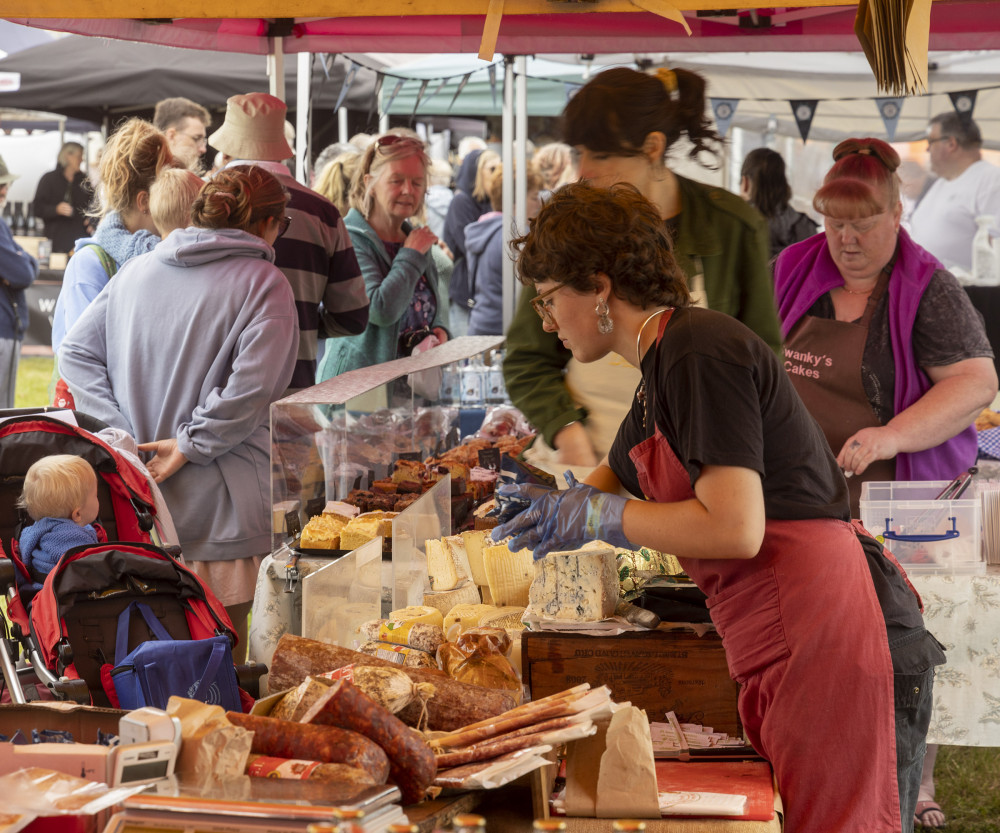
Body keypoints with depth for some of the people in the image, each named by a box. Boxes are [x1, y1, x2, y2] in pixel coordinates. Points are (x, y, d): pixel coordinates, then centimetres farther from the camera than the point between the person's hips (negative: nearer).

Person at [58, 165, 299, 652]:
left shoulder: (137, 270, 11)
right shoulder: (264, 284, -6)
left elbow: (76, 351, 10)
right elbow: (253, 386, -18)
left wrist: (123, 433, 2)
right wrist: (190, 443, -9)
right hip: (217, 502, -5)